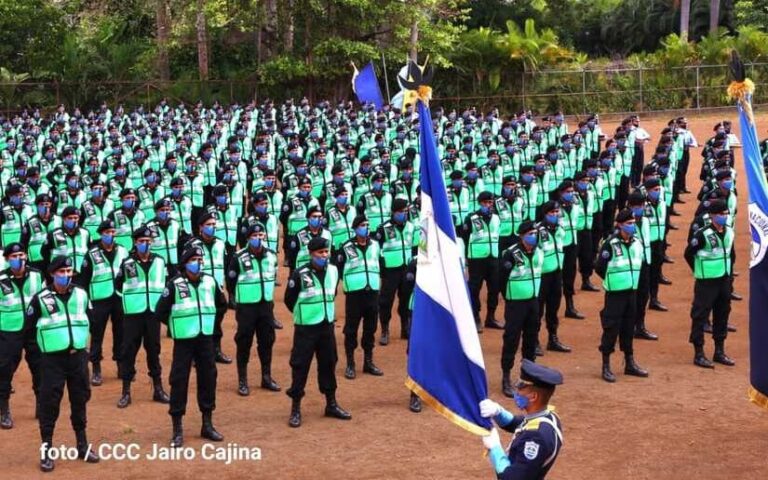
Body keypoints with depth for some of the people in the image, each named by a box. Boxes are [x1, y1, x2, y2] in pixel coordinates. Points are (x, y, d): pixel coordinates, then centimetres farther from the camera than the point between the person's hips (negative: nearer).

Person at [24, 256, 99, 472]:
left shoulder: (81, 295, 3)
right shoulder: (41, 298, -8)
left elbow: (90, 320, 18)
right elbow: (28, 329, -1)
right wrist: (47, 344, 1)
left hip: (78, 356, 4)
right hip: (52, 359, -4)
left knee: (80, 400, 12)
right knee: (49, 403, -2)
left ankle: (82, 446, 24)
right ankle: (46, 450, 7)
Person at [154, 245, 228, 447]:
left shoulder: (210, 282, 1)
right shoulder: (174, 284, -11)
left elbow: (222, 304, 18)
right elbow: (160, 313, -7)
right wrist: (179, 324, 1)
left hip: (206, 339, 4)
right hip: (184, 341, -4)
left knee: (208, 379, 9)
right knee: (179, 381, -2)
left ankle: (207, 425, 22)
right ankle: (177, 430, 6)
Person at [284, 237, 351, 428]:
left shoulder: (333, 271, 1)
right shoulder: (300, 274, -15)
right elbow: (289, 299, -4)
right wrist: (304, 315, 6)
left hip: (327, 326, 5)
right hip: (305, 328, -5)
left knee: (328, 365, 13)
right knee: (300, 366, 0)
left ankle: (331, 405, 26)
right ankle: (295, 409, 8)